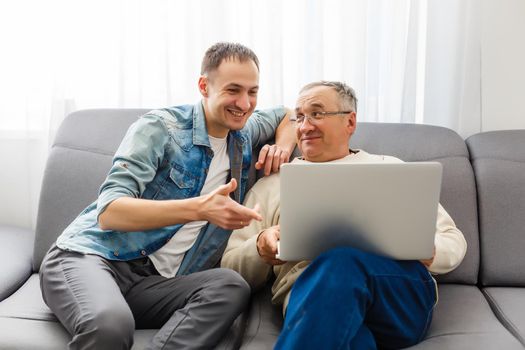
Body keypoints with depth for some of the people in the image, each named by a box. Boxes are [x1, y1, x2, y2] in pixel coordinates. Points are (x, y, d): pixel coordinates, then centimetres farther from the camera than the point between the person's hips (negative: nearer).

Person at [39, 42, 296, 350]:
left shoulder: (244, 134, 12)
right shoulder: (160, 127, -7)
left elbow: (288, 115, 32)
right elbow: (108, 213, -17)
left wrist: (284, 146, 7)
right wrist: (199, 208, -32)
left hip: (156, 281, 6)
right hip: (89, 256, -5)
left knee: (232, 286, -27)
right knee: (110, 324, -40)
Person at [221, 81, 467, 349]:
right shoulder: (271, 186, 24)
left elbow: (454, 241, 20)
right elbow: (231, 272, 19)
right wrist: (260, 247, -4)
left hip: (400, 290, 1)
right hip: (307, 292, -1)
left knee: (344, 260, -35)